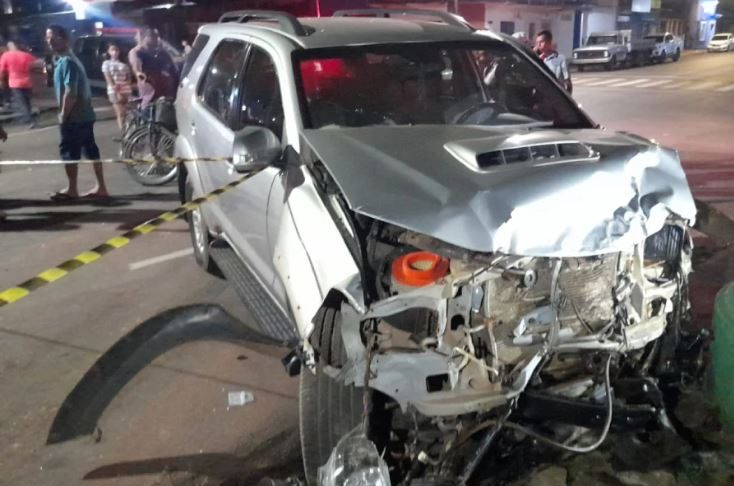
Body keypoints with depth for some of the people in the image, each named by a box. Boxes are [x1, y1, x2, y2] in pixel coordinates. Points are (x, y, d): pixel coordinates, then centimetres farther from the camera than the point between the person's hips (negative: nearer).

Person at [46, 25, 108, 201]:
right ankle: (101, 187, 12)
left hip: (73, 116, -10)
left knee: (68, 151, -1)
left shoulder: (66, 62, -15)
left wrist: (63, 115, -15)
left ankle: (72, 190, 6)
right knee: (91, 150, 9)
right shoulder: (67, 60, 16)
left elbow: (70, 92, -22)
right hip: (84, 114, 10)